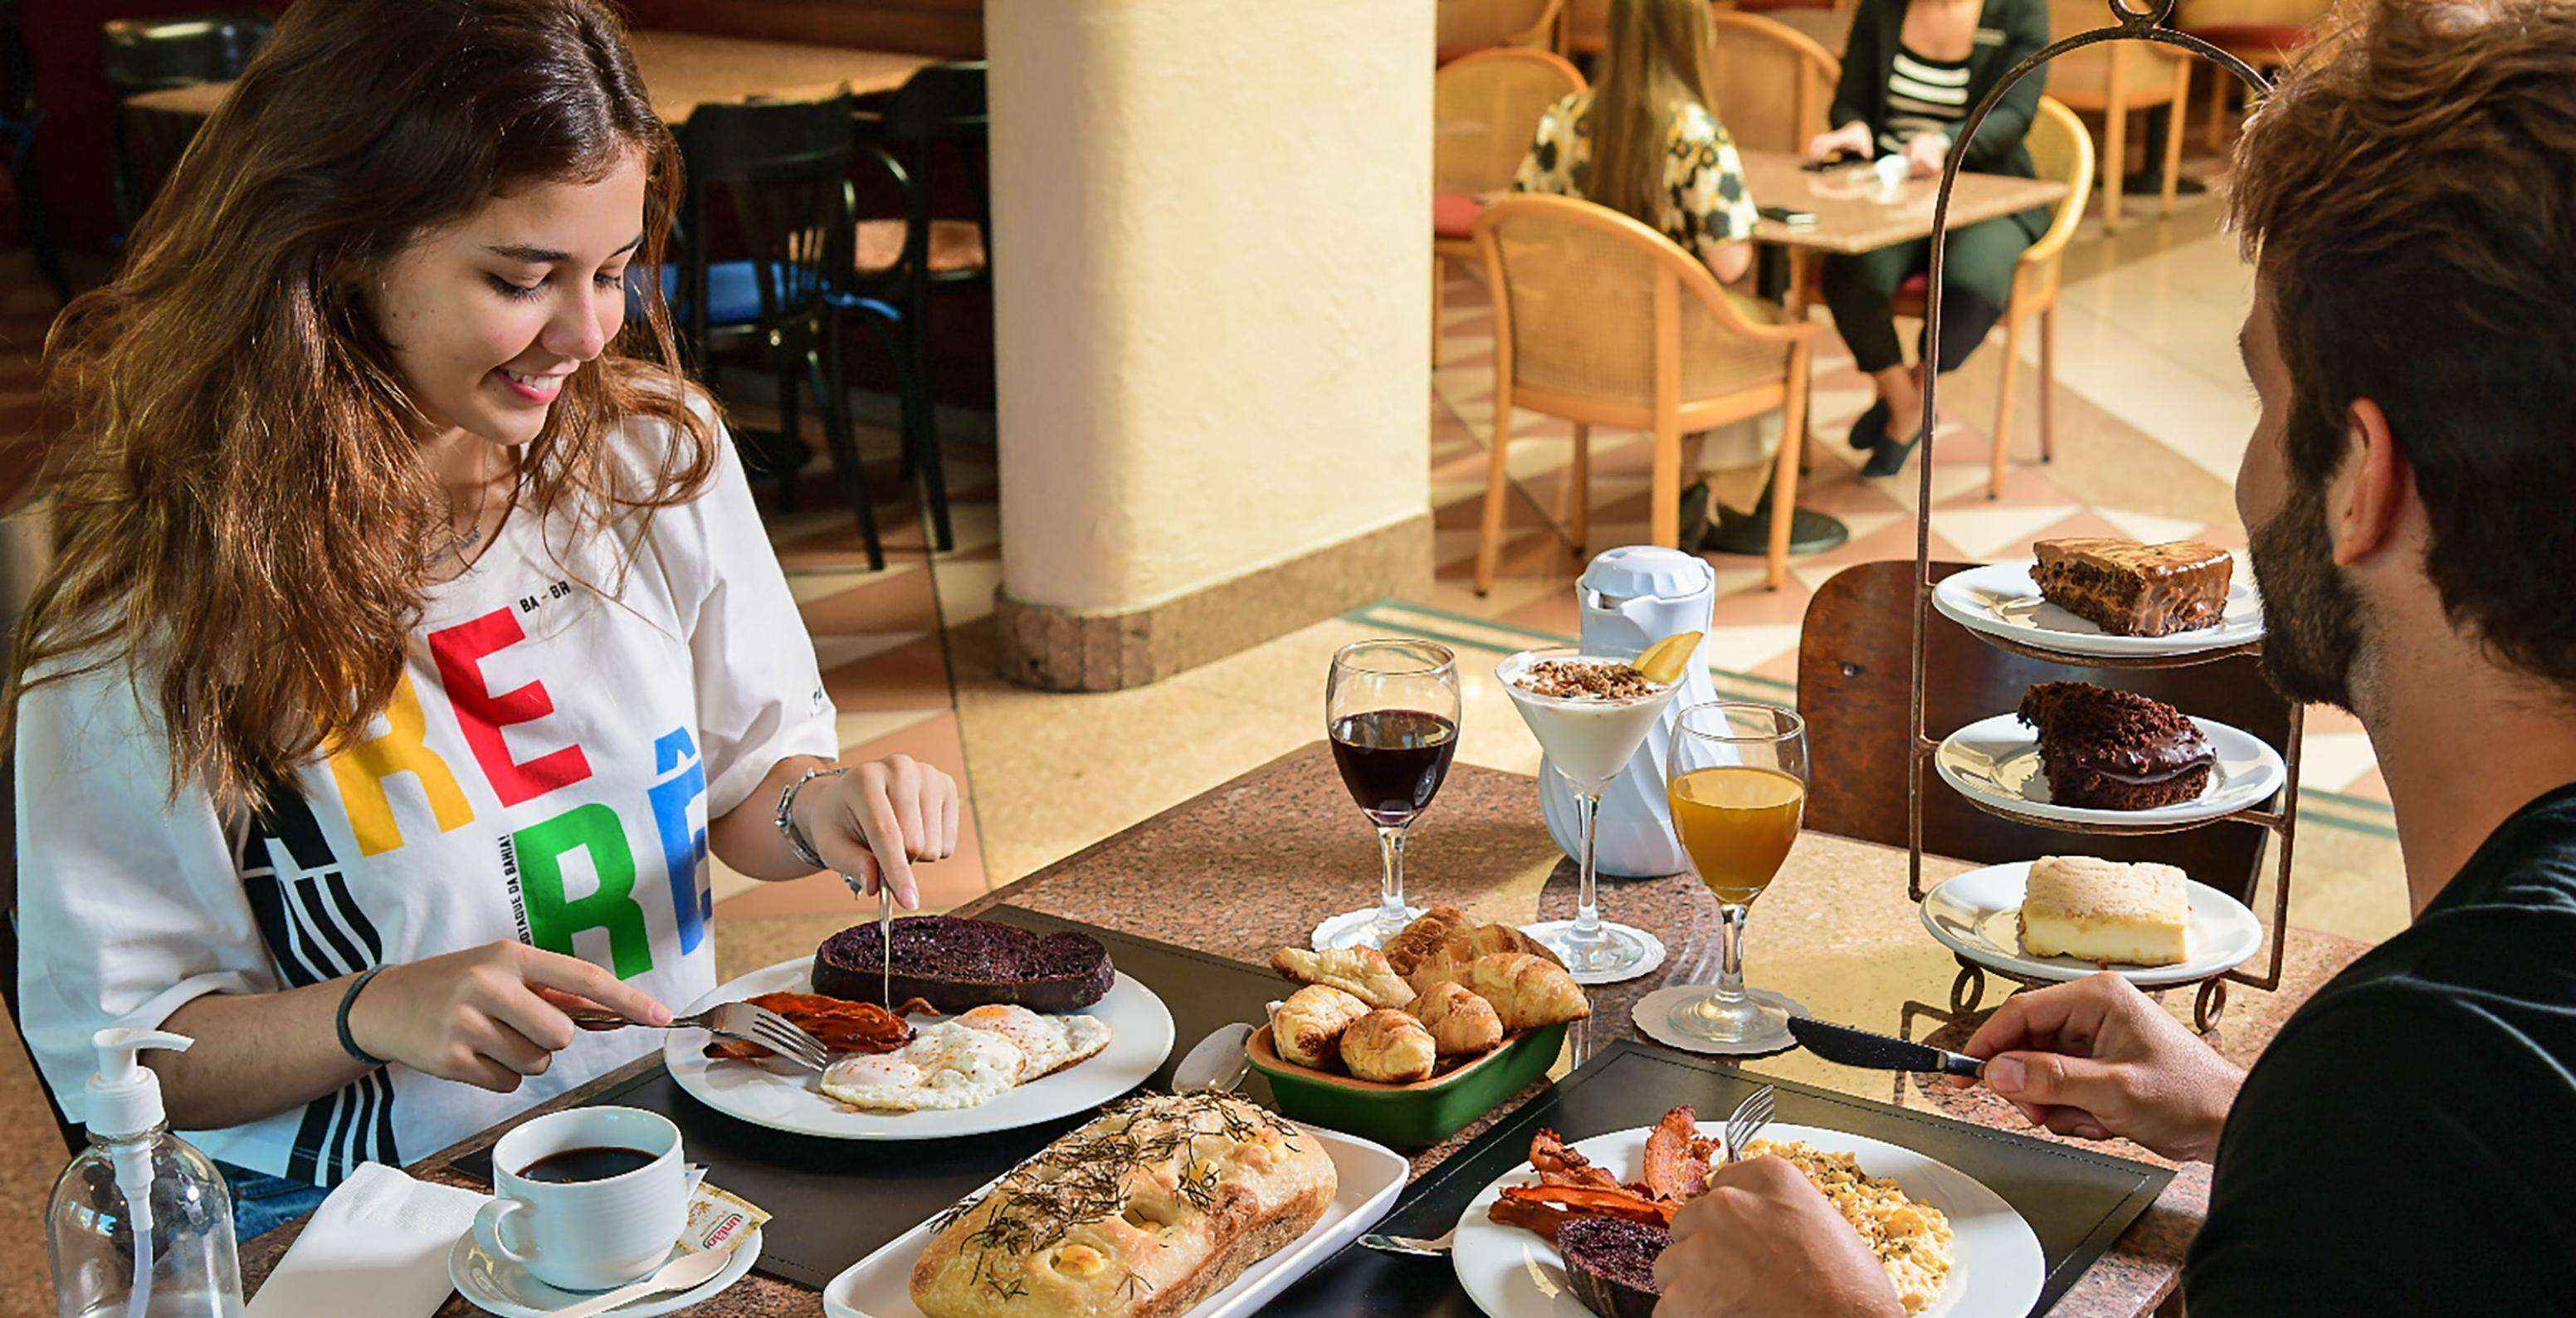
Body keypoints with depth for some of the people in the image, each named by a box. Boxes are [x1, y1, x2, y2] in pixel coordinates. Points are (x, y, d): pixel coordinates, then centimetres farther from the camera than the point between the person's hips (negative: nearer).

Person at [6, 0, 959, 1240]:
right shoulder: (158, 606, -13)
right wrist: (373, 1014, -25)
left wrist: (813, 808, -10)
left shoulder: (656, 453, 0)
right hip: (347, 1218, -3)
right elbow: (111, 1051, -7)